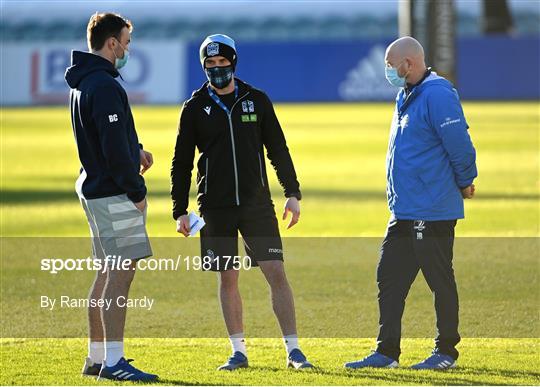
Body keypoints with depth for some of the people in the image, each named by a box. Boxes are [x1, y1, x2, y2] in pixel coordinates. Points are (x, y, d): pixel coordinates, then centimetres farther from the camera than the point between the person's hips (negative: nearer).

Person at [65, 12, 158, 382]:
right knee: (121, 275, -10)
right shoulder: (105, 87, -18)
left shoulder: (81, 83, 15)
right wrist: (137, 191, -13)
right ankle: (113, 361, -12)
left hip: (95, 189, 11)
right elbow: (115, 148, -22)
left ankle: (97, 357, 18)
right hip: (114, 194, -10)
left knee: (108, 274, 14)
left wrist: (135, 151, 10)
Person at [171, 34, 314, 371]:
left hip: (257, 202, 0)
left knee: (276, 272, -7)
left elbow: (278, 150, 9)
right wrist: (180, 211, 1)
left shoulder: (257, 100, 5)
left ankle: (293, 349, -4)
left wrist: (293, 194, 3)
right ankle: (239, 352, 13)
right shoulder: (195, 108, 3)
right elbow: (182, 163, 6)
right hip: (216, 207, 0)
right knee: (228, 278, 4)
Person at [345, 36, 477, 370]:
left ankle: (446, 352, 8)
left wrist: (465, 181, -6)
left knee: (440, 281, 0)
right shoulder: (406, 97, 16)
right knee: (390, 279, 9)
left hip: (432, 212, -10)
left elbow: (459, 143, -19)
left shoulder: (437, 95, -16)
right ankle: (387, 351, 13)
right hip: (404, 211, 10)